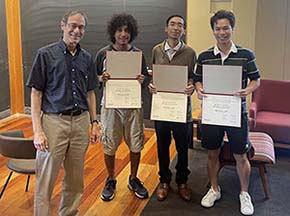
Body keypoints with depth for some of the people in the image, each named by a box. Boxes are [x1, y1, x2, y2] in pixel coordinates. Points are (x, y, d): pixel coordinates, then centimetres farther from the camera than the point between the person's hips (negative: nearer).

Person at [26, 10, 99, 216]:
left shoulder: (87, 58, 9)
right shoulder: (46, 54, -5)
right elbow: (36, 93, -6)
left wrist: (94, 122, 9)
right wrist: (38, 130, -12)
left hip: (81, 122, 5)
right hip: (54, 122, -4)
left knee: (75, 178, 14)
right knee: (46, 180, 4)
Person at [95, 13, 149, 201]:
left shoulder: (138, 53, 4)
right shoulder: (103, 54, 0)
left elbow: (145, 79, 9)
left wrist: (142, 80, -14)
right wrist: (102, 78, -16)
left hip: (133, 105, 1)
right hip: (111, 105, -1)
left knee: (136, 144, 7)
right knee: (109, 145, 6)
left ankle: (133, 179, 28)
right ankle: (111, 181, 26)